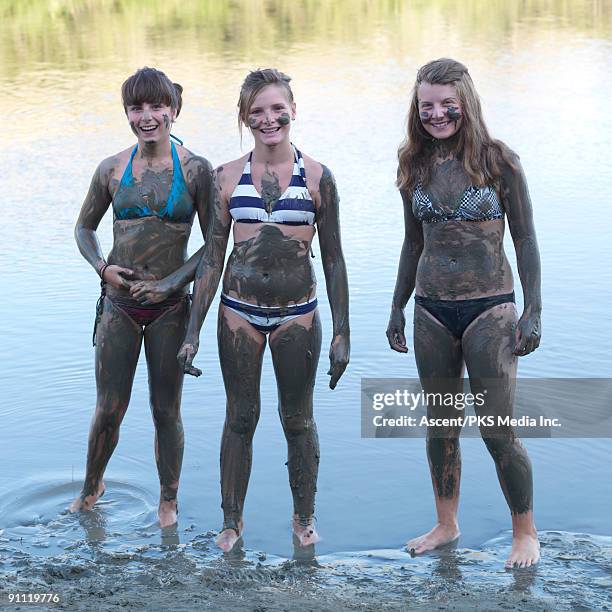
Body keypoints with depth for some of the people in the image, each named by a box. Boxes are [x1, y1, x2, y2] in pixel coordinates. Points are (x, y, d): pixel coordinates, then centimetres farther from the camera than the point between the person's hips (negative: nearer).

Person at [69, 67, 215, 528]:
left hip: (170, 306, -1)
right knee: (109, 409, 8)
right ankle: (91, 487, 33)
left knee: (166, 410, 8)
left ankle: (168, 503, 27)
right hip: (119, 304, 2)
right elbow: (85, 228, 14)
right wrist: (102, 267, -4)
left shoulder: (195, 170, -6)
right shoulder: (112, 170, 1)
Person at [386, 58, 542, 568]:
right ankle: (447, 526, 30)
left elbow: (525, 239, -3)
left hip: (489, 308, -4)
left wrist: (533, 310, -7)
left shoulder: (498, 161, -7)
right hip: (432, 311, 4)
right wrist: (397, 307, 16)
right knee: (440, 427, 13)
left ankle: (525, 532, 17)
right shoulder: (415, 166, 5)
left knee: (498, 431, -3)